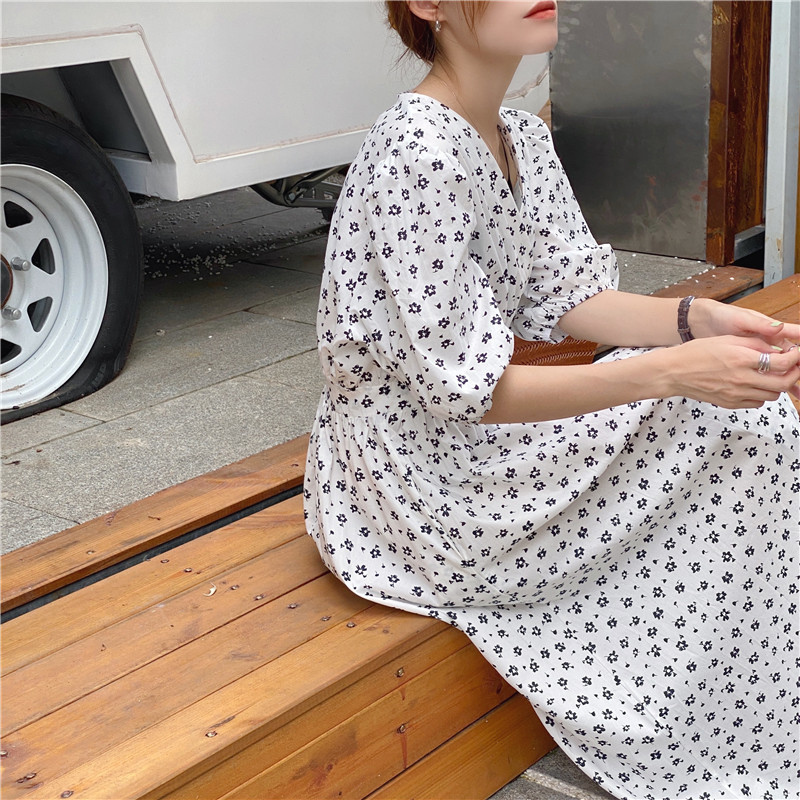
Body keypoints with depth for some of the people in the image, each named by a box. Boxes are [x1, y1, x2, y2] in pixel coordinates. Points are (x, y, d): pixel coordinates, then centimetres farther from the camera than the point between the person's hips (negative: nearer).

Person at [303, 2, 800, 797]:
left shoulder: (523, 140, 4)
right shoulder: (418, 152, -25)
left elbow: (569, 300, 4)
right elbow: (468, 391, -26)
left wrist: (699, 318, -14)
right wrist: (675, 372, -30)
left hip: (476, 441, 9)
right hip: (410, 478, -9)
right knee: (736, 427, -12)